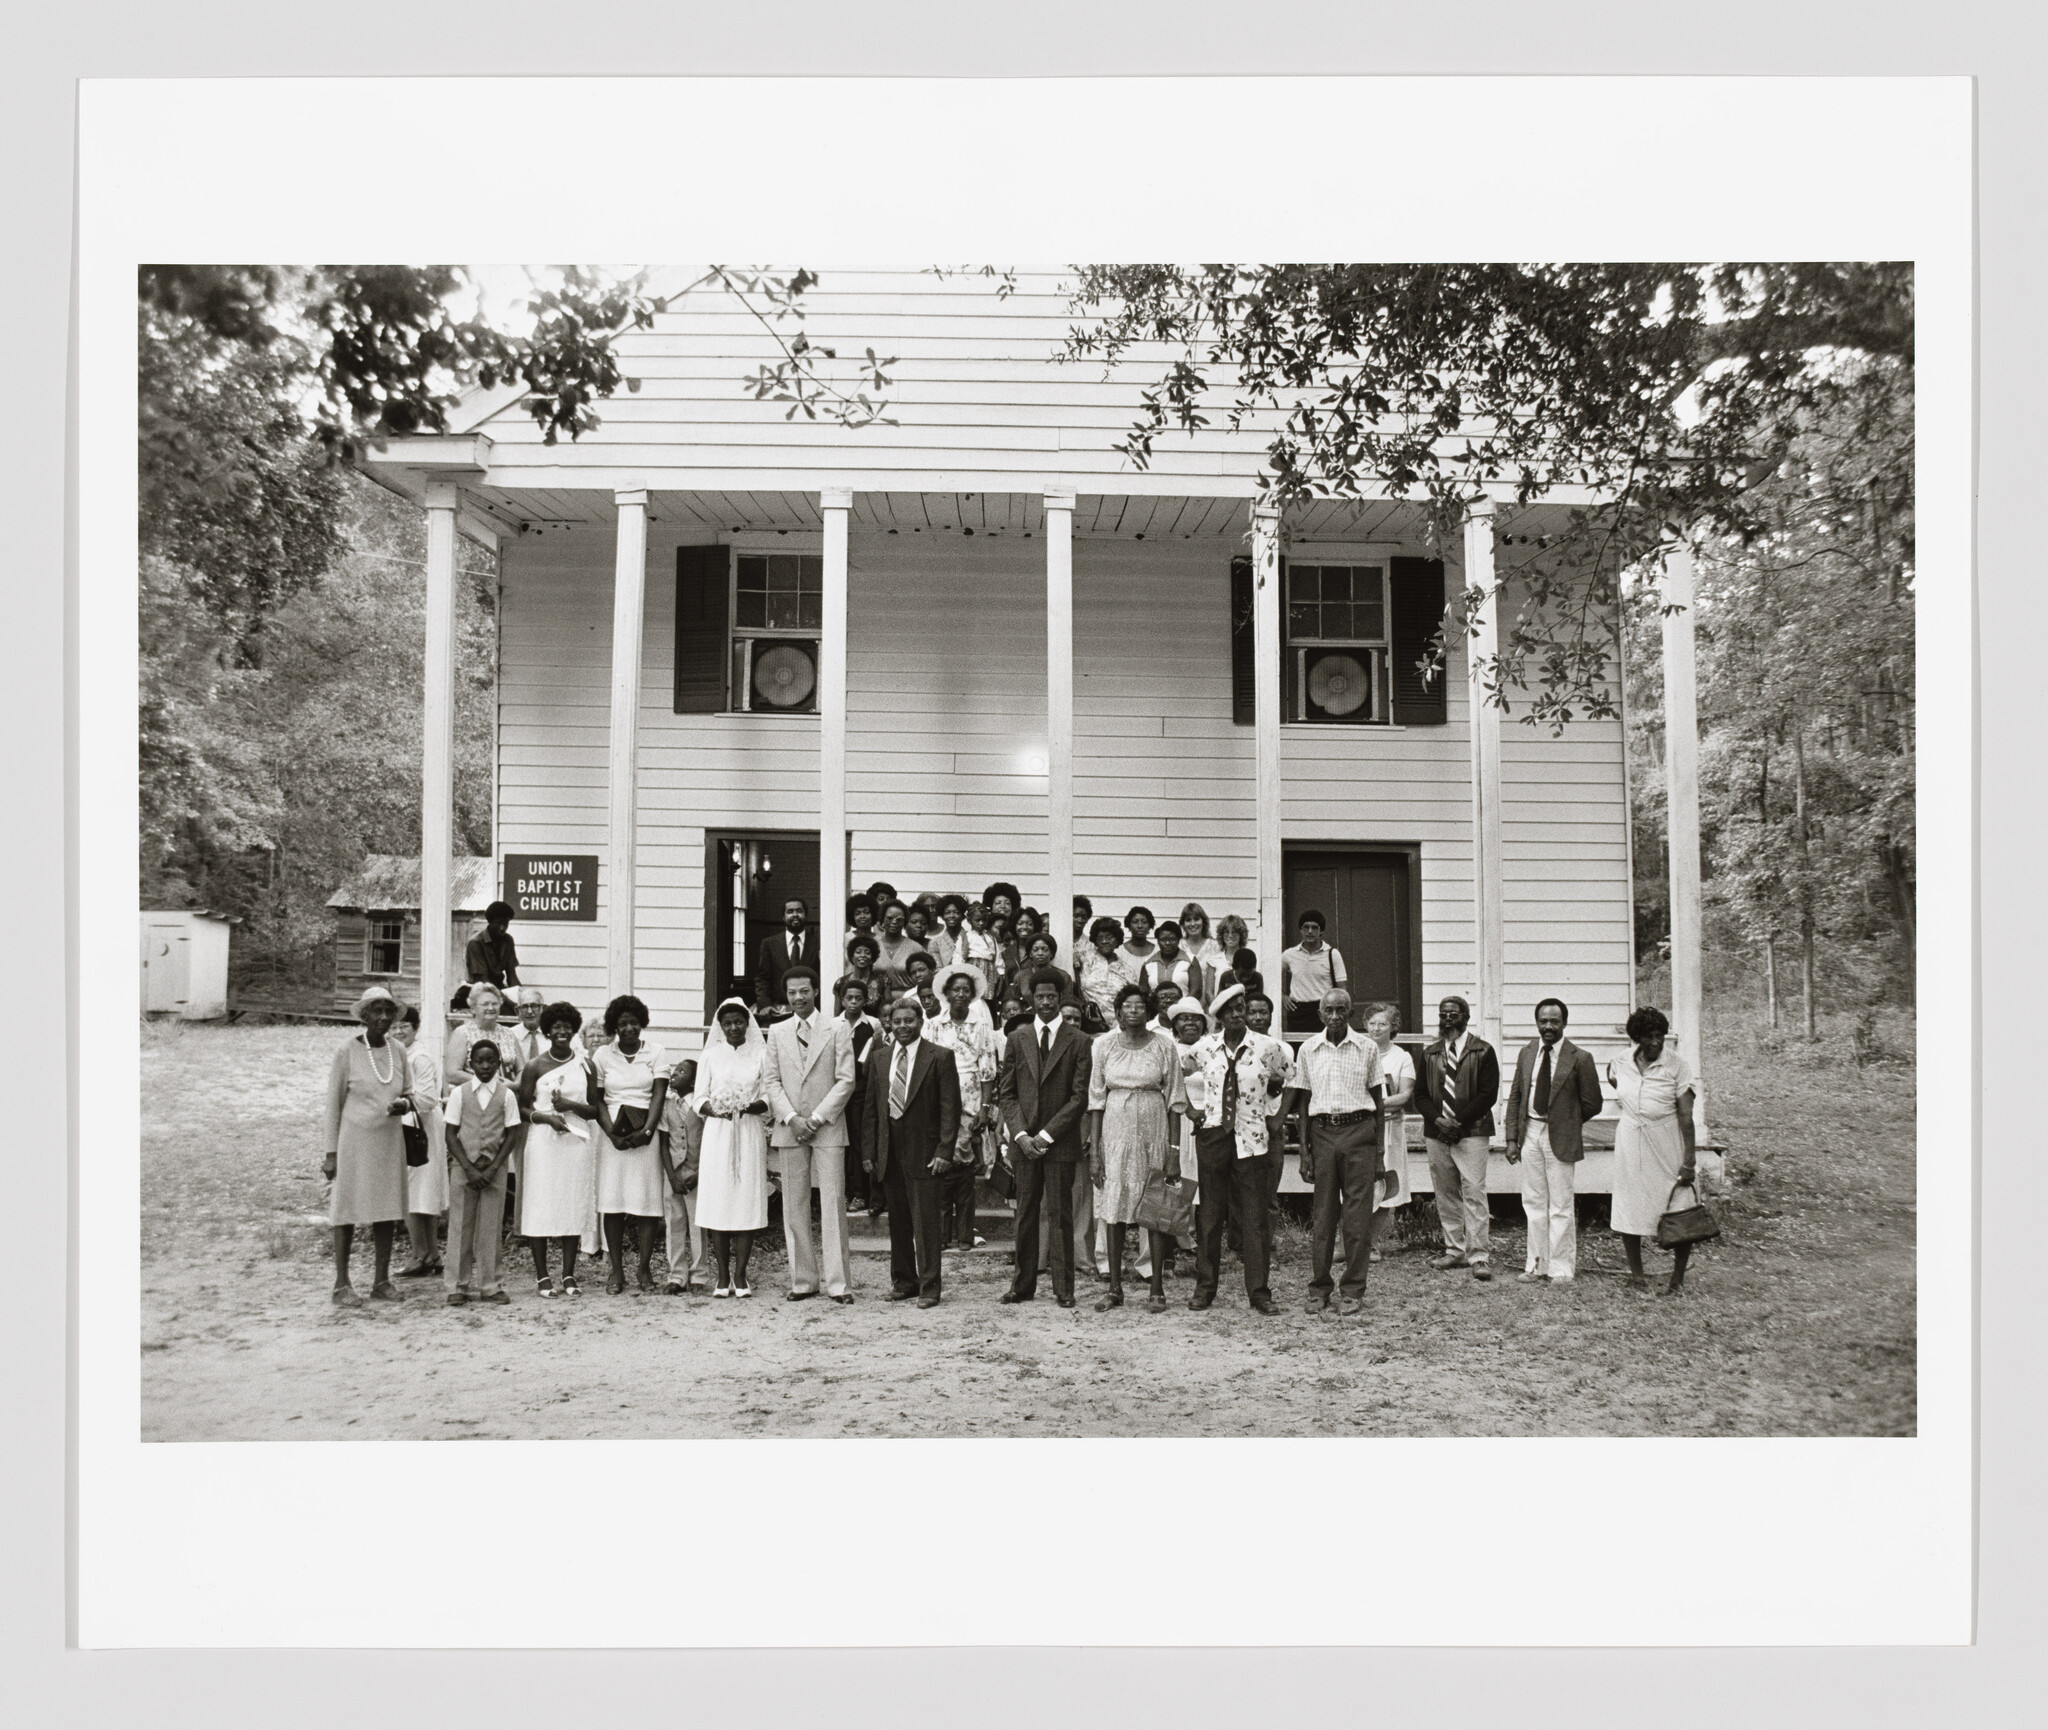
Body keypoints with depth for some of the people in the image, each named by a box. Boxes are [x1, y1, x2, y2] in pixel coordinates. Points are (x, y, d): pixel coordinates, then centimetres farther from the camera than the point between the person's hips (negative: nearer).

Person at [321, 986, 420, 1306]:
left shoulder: (398, 1052, 7)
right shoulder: (347, 1053, -4)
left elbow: (410, 1095, 16)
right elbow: (334, 1104, -2)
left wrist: (405, 1104, -9)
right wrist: (331, 1153, -4)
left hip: (390, 1139, 4)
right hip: (355, 1139, -4)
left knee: (388, 1210, 6)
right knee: (346, 1210, -1)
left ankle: (382, 1280, 16)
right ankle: (342, 1284, 8)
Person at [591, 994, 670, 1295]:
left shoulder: (656, 1053, 7)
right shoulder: (602, 1055, 9)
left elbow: (659, 1095, -1)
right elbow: (597, 1100, 5)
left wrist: (646, 1130, -14)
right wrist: (612, 1133, -9)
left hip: (646, 1135, -1)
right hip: (612, 1135, 1)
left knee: (647, 1201, -3)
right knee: (612, 1201, -3)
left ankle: (645, 1268, 4)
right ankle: (616, 1271, 3)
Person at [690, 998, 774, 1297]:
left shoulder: (760, 1054, 7)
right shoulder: (710, 1055, 9)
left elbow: (769, 1098, 5)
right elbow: (698, 1099, 8)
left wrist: (750, 1107, -15)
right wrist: (715, 1109, -12)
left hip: (750, 1134, 0)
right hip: (717, 1134, 1)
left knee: (747, 1200, -3)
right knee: (717, 1202, -2)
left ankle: (740, 1276, 3)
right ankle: (723, 1276, 5)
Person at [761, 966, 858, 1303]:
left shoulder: (838, 1029, 2)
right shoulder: (777, 1032, 11)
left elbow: (846, 1080, -2)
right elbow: (770, 1080, 7)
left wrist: (816, 1118, -9)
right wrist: (792, 1118, -7)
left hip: (828, 1127, -3)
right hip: (788, 1129, 3)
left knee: (833, 1205, -5)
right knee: (794, 1208, 5)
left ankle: (837, 1284, -2)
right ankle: (802, 1281, 12)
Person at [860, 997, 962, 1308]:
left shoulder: (940, 1057, -4)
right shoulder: (879, 1057, 10)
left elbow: (950, 1107, -6)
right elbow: (871, 1106, 12)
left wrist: (944, 1151, -13)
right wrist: (868, 1151, 6)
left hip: (923, 1150, -4)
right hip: (889, 1150, 5)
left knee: (925, 1221, -3)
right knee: (897, 1221, 12)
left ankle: (928, 1287, 5)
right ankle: (903, 1281, 23)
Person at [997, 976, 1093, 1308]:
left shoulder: (1077, 1042, -1)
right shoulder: (1016, 1039, 8)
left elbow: (1080, 1097, -5)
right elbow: (1006, 1093, 8)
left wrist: (1046, 1134, -10)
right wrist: (1021, 1134, -5)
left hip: (1060, 1141, -2)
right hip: (1024, 1139, 2)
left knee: (1061, 1214, 2)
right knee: (1025, 1214, 6)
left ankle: (1063, 1288, 9)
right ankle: (1023, 1284, 14)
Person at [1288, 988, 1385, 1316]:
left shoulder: (1367, 1048, 4)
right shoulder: (1308, 1049, 6)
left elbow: (1376, 1099, 7)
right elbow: (1303, 1102, 9)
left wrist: (1378, 1149, 2)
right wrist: (1304, 1150, 3)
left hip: (1359, 1132, -1)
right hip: (1322, 1132, 1)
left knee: (1358, 1214, 0)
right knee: (1322, 1214, 3)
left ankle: (1353, 1291, 9)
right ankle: (1319, 1289, 13)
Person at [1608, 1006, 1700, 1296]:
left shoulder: (1677, 1066, -10)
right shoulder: (1621, 1064, 0)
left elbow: (1686, 1116, -13)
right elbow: (1612, 1077, 28)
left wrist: (1689, 1160, -16)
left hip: (1667, 1145, -3)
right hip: (1630, 1142, 3)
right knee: (1628, 1207, 6)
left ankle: (1677, 1278, 10)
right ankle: (1636, 1272, 20)